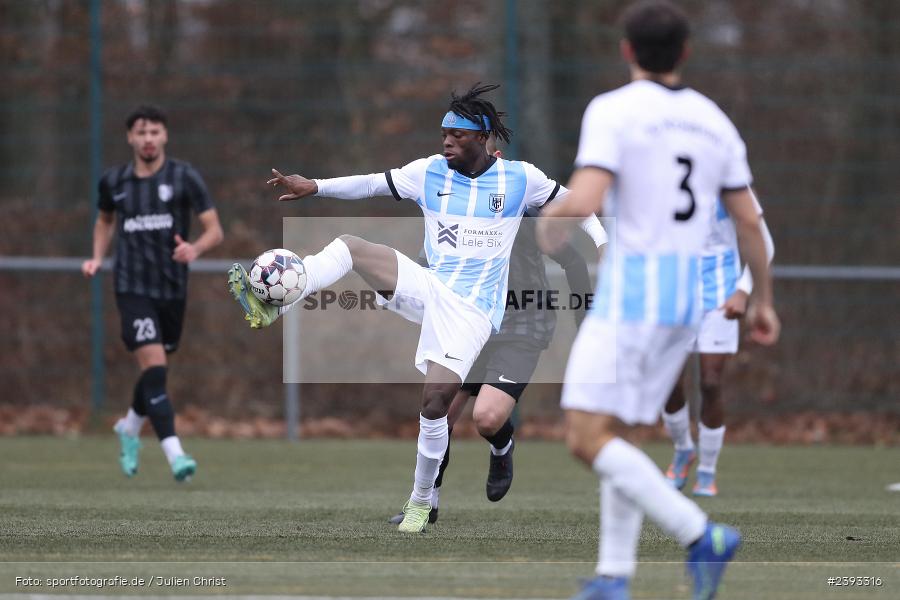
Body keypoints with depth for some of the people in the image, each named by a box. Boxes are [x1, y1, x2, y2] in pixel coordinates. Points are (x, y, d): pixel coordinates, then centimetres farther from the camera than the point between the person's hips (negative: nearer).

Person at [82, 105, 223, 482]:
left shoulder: (184, 177, -2)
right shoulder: (114, 182, 4)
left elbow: (215, 230, -4)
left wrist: (196, 248, -25)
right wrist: (97, 258, 9)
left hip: (172, 290, 1)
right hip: (133, 289, -1)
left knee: (155, 371, 15)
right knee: (154, 367, -18)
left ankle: (130, 428, 45)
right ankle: (174, 454, -24)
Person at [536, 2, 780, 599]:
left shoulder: (613, 111, -9)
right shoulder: (713, 121, 11)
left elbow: (584, 201, -21)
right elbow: (749, 220, 12)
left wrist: (544, 232, 1)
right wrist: (763, 300, 23)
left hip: (631, 292, -7)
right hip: (689, 298, 7)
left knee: (587, 439, -9)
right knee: (614, 436, 15)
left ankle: (701, 537, -19)